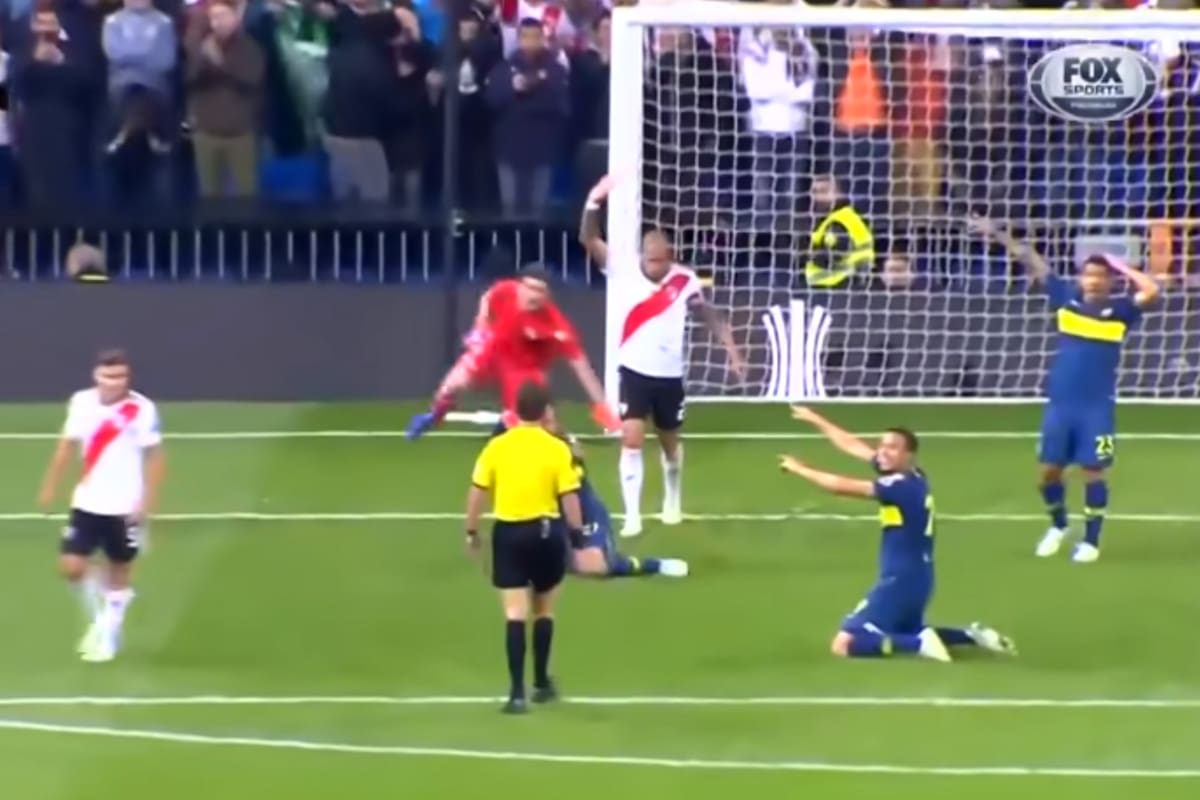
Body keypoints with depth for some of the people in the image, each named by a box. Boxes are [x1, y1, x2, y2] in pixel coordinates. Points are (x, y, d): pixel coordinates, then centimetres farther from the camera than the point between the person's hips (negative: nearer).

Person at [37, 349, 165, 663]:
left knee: (119, 572, 9)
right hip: (88, 503, 3)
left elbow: (154, 458, -9)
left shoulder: (143, 410, -15)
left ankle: (108, 636, 25)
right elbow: (68, 445, 10)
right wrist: (50, 487, 11)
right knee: (72, 567, -6)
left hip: (125, 507, -3)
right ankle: (98, 617, 21)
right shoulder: (81, 402, -4)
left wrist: (146, 502, -16)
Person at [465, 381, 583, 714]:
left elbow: (477, 493, 2)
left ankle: (517, 692, -10)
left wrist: (472, 531, 13)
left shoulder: (496, 447, -1)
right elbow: (569, 497, -6)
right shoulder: (557, 449, -6)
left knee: (515, 614, -2)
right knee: (544, 610, 18)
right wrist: (577, 534, 4)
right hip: (544, 531, -1)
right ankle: (541, 683, 28)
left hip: (508, 532, 1)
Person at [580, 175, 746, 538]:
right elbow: (589, 239, -19)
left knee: (670, 442, 18)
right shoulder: (625, 273, -11)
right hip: (634, 372, -2)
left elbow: (710, 315, 3)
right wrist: (594, 202, -33)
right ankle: (632, 515, -10)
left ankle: (673, 501, 42)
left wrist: (732, 351, -2)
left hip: (669, 375, 2)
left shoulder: (685, 280, -8)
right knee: (631, 440, -14)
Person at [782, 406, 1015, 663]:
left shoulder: (903, 486, -19)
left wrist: (801, 469, -10)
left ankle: (919, 643, -21)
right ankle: (971, 636, 16)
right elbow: (854, 447, 14)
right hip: (914, 579, 10)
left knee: (844, 644, -13)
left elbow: (843, 486, -21)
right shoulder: (908, 476, 5)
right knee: (904, 633, 32)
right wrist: (816, 421, 17)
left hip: (902, 581, -10)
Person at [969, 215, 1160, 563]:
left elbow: (1151, 291, -20)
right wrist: (998, 235, 8)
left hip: (1097, 407, -3)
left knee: (1093, 472, -1)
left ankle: (1091, 541, 11)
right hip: (1060, 403, 3)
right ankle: (1058, 526, 32)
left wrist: (1124, 268, -7)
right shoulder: (1066, 300, 3)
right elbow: (1035, 264, 7)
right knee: (1049, 470, 7)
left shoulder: (1119, 311, -5)